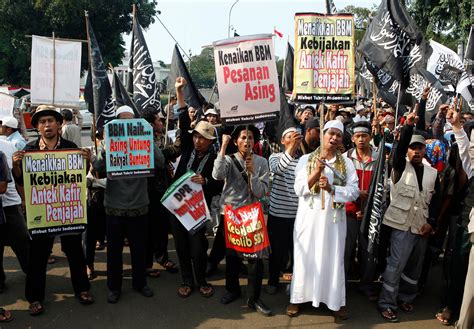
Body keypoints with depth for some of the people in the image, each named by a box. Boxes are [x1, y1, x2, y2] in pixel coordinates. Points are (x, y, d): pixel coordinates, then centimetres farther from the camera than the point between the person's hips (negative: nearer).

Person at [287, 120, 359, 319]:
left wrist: (331, 188, -18)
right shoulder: (306, 159, 0)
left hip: (333, 219, 1)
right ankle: (297, 298, 19)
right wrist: (317, 171, -20)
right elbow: (298, 189, -8)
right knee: (305, 257, 7)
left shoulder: (346, 163, 4)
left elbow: (354, 192, -4)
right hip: (309, 218, -1)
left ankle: (335, 302, 19)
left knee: (333, 258, 8)